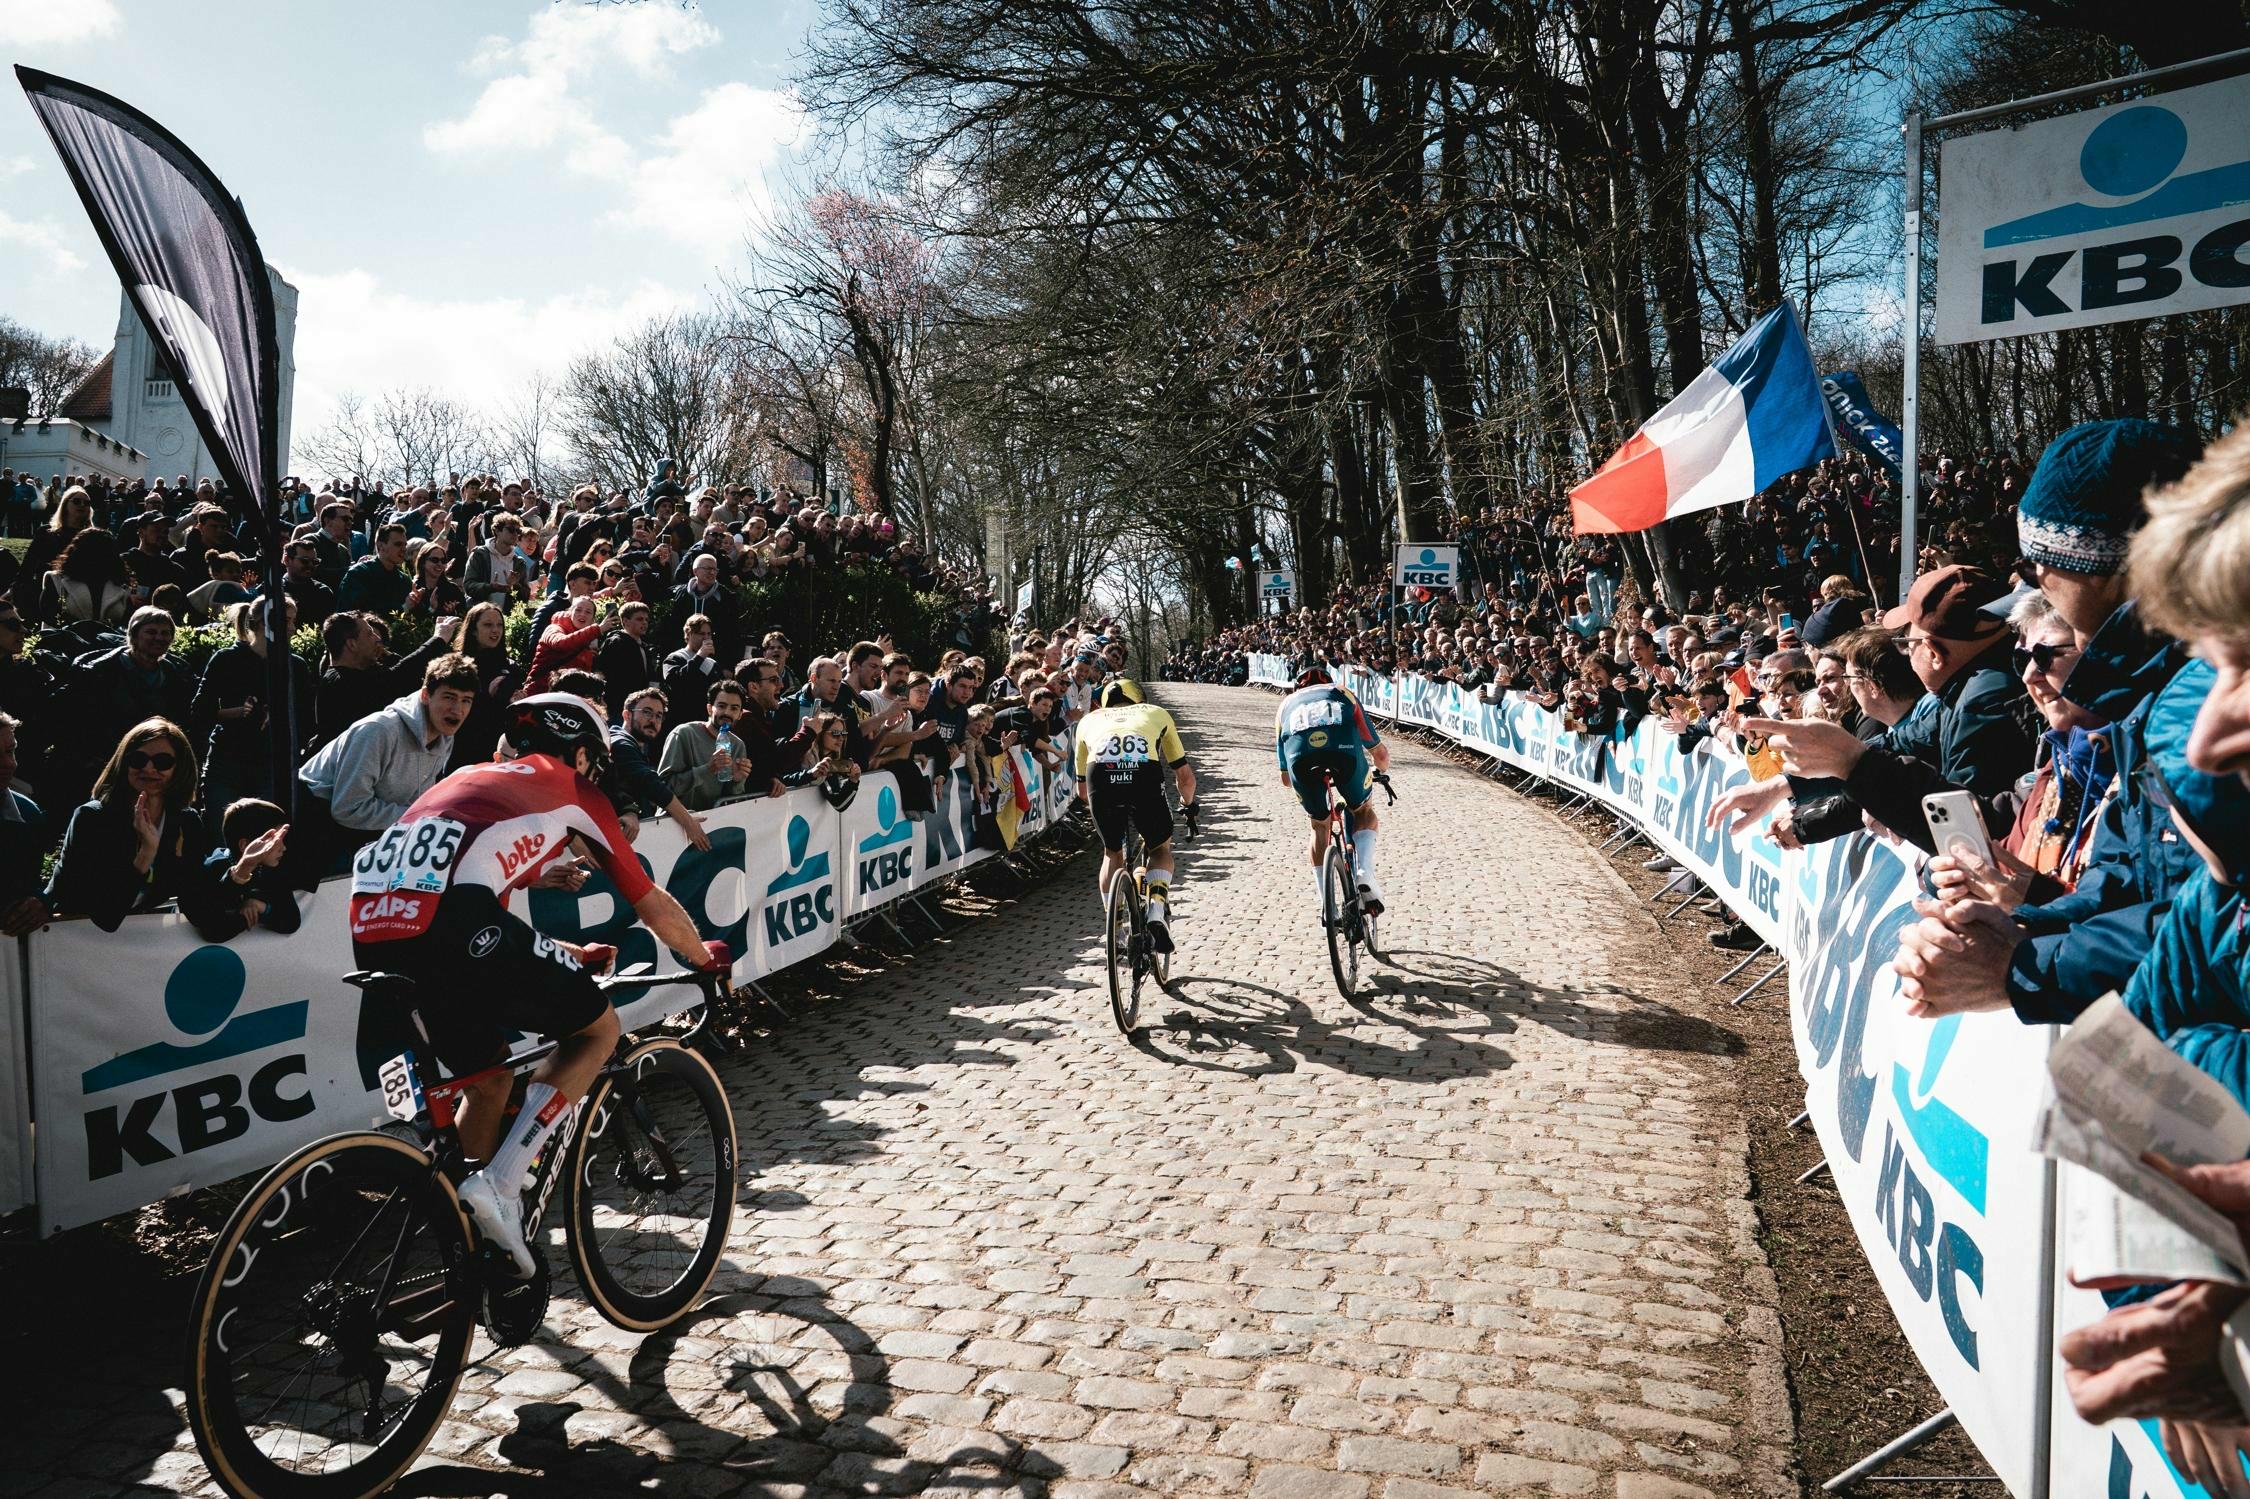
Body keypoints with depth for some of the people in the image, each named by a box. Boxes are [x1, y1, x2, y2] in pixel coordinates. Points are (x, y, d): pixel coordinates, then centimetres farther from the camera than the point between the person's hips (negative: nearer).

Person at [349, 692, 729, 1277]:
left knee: (489, 1076, 27)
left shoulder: (472, 778, 36)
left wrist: (567, 956, 53)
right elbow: (652, 904, 24)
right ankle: (498, 1186, -1)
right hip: (451, 926, -7)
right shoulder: (568, 789, 19)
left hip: (370, 932, 7)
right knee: (598, 1030, 12)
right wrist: (708, 957, 41)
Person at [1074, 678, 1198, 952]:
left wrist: (1100, 808, 60)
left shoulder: (1089, 719, 36)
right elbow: (1185, 776, 35)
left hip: (1100, 778, 1)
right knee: (1161, 849, 25)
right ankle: (1157, 912, 3)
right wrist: (1188, 806, 54)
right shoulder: (1155, 712, 34)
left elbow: (1082, 789, 40)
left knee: (1112, 853, 27)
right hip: (1144, 777, -1)